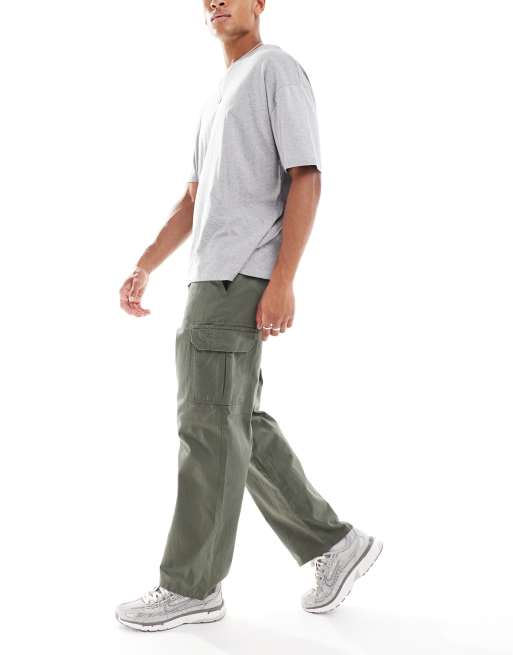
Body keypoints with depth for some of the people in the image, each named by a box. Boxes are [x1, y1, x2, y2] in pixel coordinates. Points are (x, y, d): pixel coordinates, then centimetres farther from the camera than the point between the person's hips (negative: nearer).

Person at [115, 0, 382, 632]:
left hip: (240, 276, -9)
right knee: (241, 424, 8)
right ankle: (334, 541, 16)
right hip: (215, 278, 9)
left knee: (208, 423, -7)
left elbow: (306, 178, -12)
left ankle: (191, 584, 4)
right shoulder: (218, 94, 25)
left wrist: (282, 280, -20)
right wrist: (144, 267, 16)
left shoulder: (279, 69, -2)